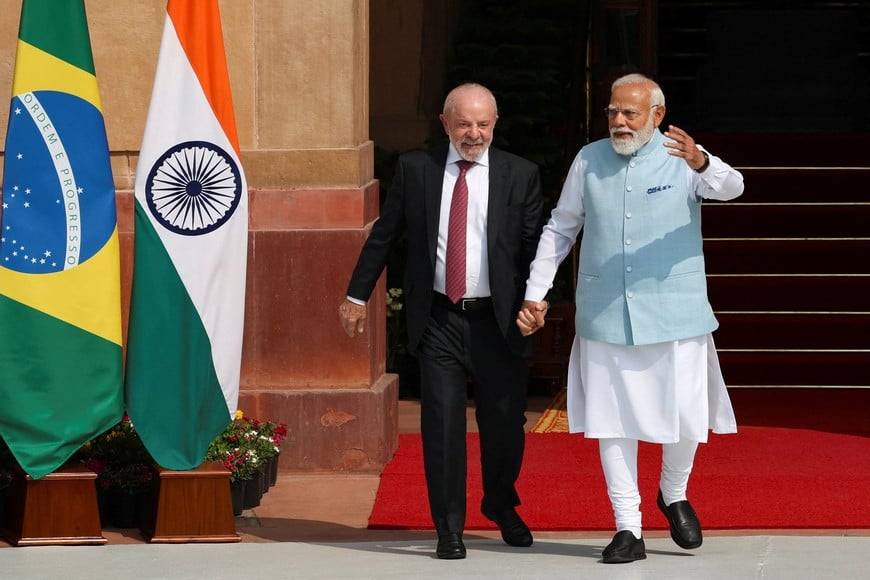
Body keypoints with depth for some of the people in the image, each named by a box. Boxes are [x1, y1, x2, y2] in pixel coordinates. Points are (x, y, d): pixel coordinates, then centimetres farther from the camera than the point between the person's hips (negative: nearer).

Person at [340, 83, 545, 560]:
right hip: (438, 320, 0)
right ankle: (449, 529, 11)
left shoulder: (520, 175, 1)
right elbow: (383, 234, 10)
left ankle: (501, 506, 37)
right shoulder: (415, 170, 3)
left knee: (505, 423, 10)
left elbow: (536, 246, -1)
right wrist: (357, 295, 11)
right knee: (441, 425, -2)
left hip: (498, 320, 0)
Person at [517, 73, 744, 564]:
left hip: (674, 316, -2)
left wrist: (701, 164, -45)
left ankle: (674, 495, 29)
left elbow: (731, 187, -22)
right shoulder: (590, 161, 6)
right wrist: (535, 294, 10)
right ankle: (628, 530, 7)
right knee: (612, 421, 1)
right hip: (605, 317, 2)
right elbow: (560, 230, 16)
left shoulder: (682, 159, -2)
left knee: (686, 419, 0)